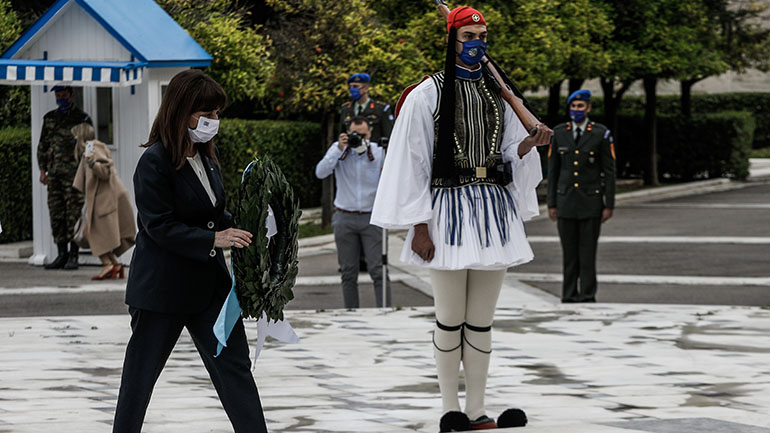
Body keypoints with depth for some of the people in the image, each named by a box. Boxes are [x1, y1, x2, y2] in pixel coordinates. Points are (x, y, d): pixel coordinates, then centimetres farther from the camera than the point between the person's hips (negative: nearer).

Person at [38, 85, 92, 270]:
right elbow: (42, 145, 19)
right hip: (54, 175, 5)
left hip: (74, 173, -5)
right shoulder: (50, 118, 16)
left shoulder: (82, 118, 2)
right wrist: (42, 170, 10)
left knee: (74, 215, -6)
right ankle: (61, 254, 11)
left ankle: (73, 255, -3)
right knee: (56, 215, 4)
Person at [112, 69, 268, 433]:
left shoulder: (205, 156, 7)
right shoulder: (155, 162, -17)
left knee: (234, 364, 4)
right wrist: (213, 239, -26)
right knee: (141, 372, 6)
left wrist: (237, 232, -2)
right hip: (163, 288, -7)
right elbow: (159, 226, -21)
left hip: (209, 281, 7)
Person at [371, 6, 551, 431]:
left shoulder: (496, 94, 12)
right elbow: (413, 161, -6)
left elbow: (509, 154, 14)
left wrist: (531, 142, -10)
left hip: (493, 210, 5)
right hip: (448, 209, -4)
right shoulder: (428, 94, -3)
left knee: (481, 321, 6)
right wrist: (419, 227, -11)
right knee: (450, 320, 0)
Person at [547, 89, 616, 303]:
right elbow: (553, 170, 9)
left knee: (588, 251, -2)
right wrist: (551, 204, 5)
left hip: (591, 202, -2)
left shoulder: (601, 134, -3)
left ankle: (588, 295, 2)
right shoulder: (559, 133, 6)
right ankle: (570, 295, 10)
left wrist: (609, 205, -6)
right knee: (569, 251, 4)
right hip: (566, 202, 2)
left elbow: (609, 171, -2)